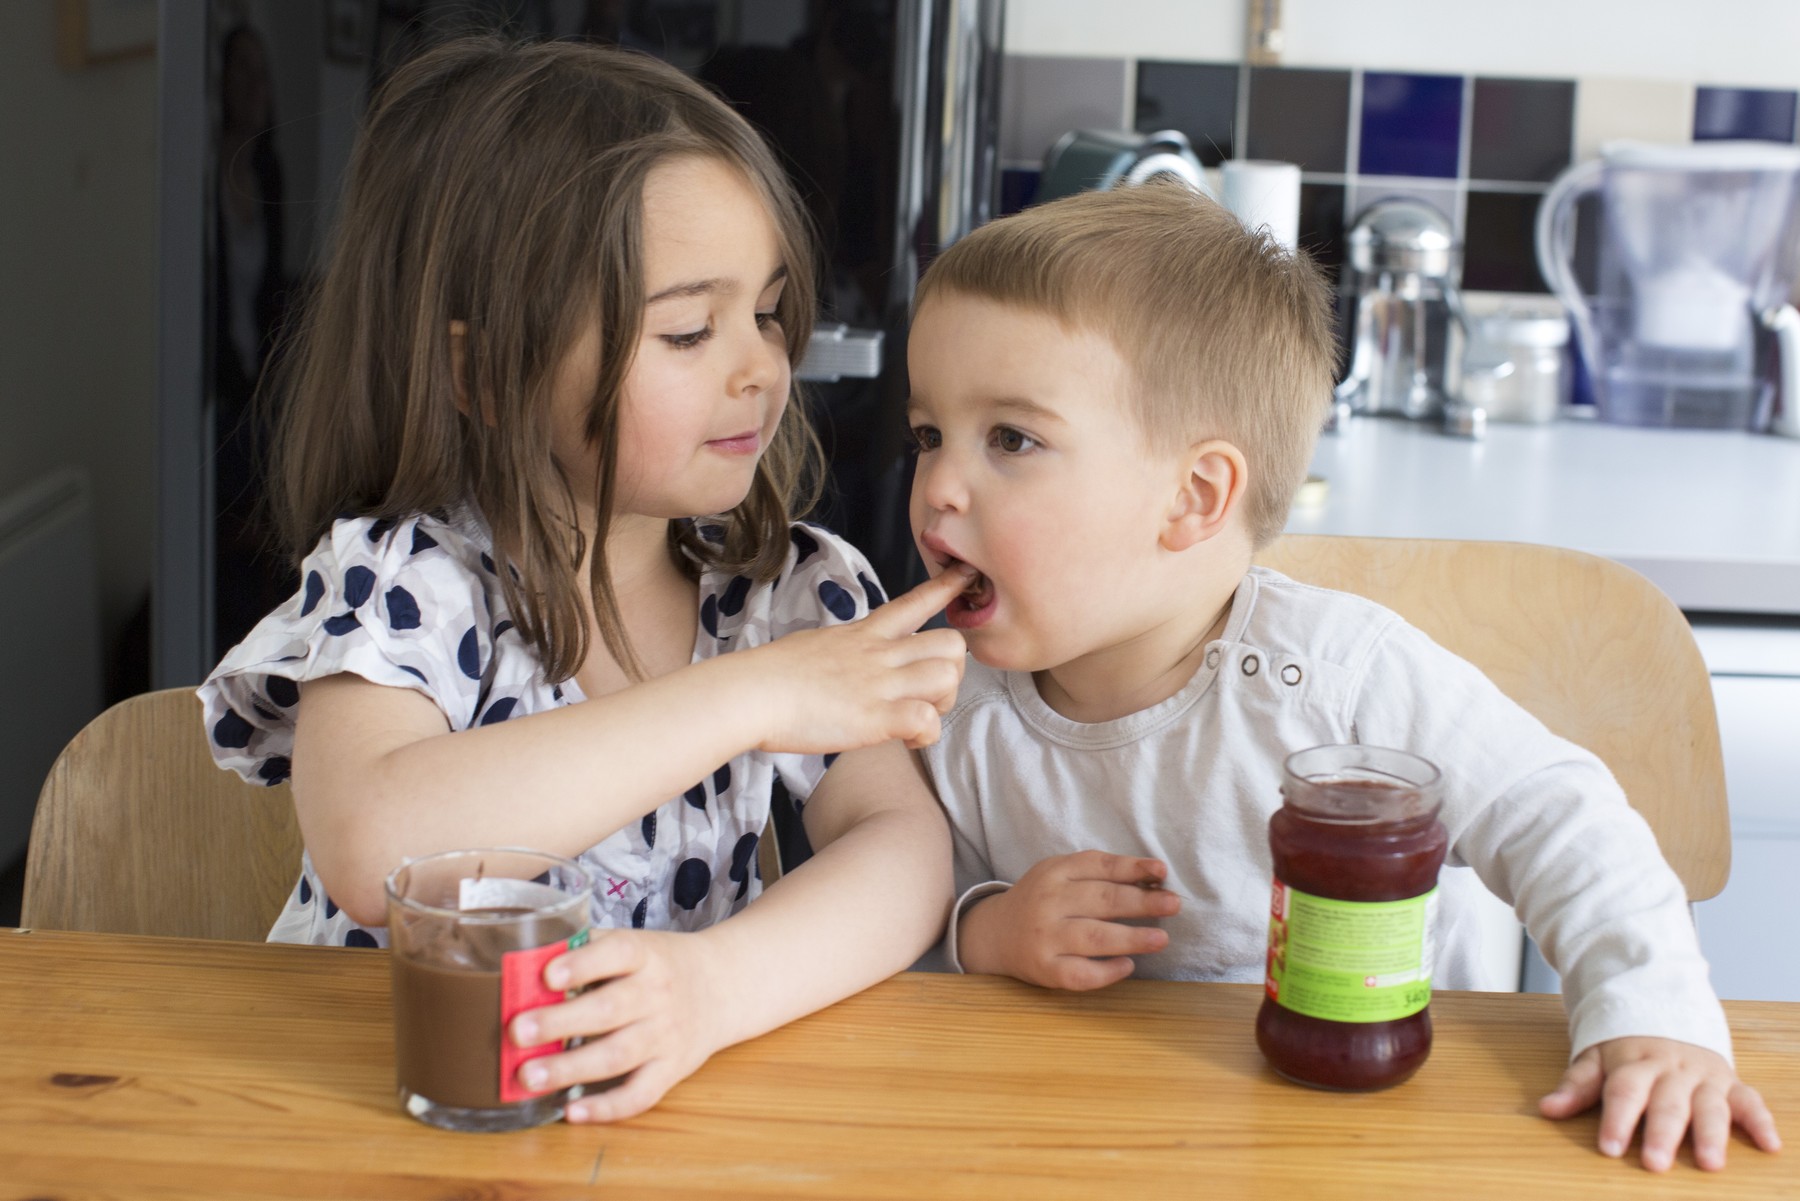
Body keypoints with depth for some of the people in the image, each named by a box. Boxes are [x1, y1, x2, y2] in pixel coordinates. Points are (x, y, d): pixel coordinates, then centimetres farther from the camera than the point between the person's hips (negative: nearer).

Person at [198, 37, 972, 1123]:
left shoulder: (795, 592, 1)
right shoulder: (401, 580, -9)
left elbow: (904, 846, -10)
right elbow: (371, 853, -26)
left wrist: (715, 982, -29)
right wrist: (750, 697, -25)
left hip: (679, 1093, 3)